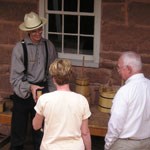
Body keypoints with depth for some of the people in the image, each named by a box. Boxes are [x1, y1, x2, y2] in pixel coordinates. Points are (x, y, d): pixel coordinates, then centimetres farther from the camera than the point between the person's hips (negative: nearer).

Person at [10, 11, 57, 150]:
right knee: (19, 129, 7)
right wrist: (30, 87, -28)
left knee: (41, 129, 14)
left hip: (42, 89, 3)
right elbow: (15, 77, -14)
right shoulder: (20, 47, -13)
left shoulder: (48, 46, -3)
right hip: (23, 92, -2)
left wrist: (52, 91, 2)